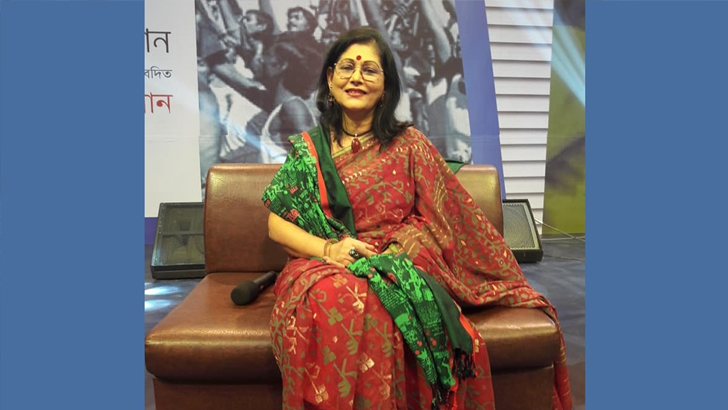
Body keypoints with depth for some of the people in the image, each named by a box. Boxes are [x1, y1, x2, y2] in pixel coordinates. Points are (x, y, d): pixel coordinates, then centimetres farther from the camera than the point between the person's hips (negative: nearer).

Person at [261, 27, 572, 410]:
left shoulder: (409, 145, 10)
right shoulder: (306, 149, 12)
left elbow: (441, 217, 6)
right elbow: (276, 223, 6)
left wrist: (394, 253, -12)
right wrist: (327, 248, -13)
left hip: (400, 266, 0)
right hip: (323, 268, 1)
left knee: (376, 306, -37)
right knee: (329, 302, -36)